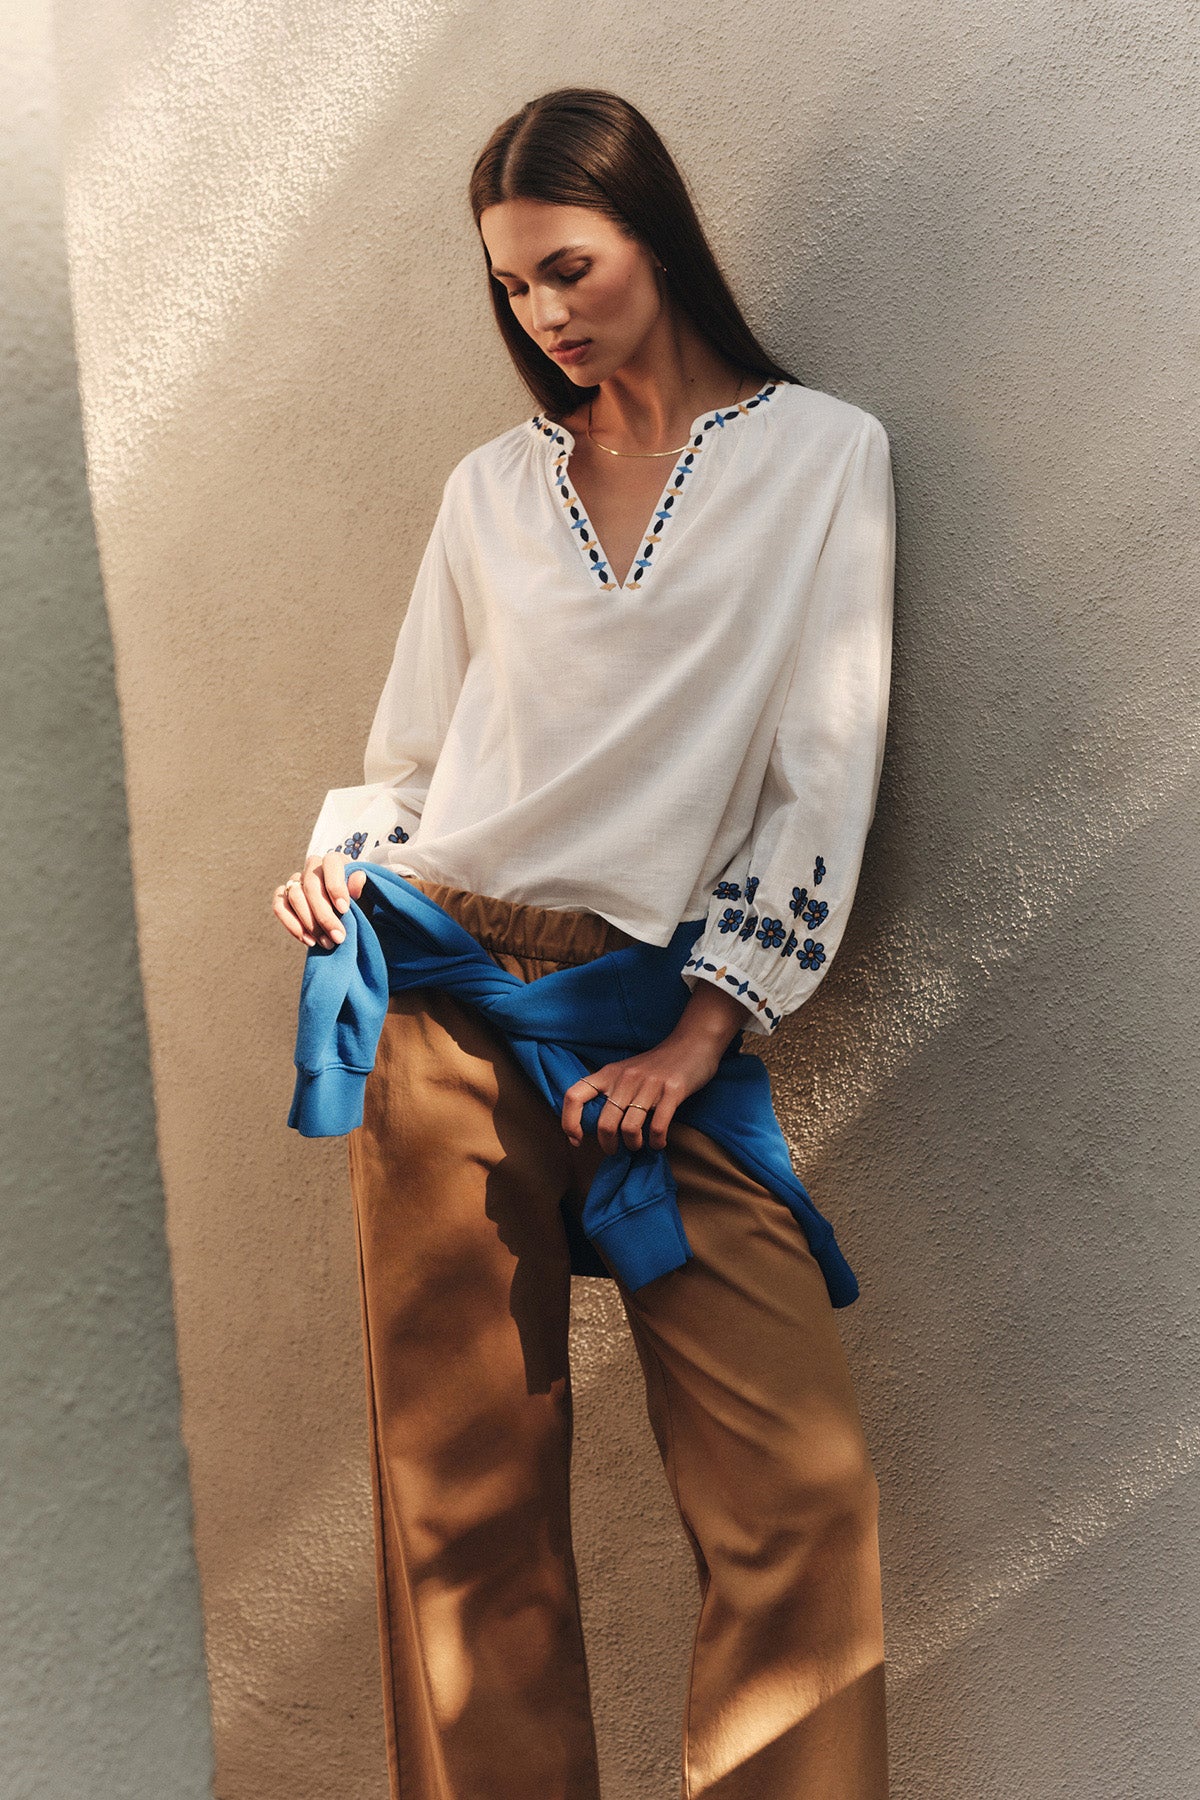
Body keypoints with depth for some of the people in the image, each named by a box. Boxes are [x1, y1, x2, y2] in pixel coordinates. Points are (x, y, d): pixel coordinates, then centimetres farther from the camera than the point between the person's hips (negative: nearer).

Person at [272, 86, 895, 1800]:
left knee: (801, 1488, -12)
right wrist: (340, 865, -1)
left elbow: (822, 773, -1)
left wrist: (698, 1034, -8)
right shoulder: (494, 487, 15)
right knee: (467, 1492, 3)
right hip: (444, 999, 2)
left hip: (670, 1012, -2)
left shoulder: (823, 453, 7)